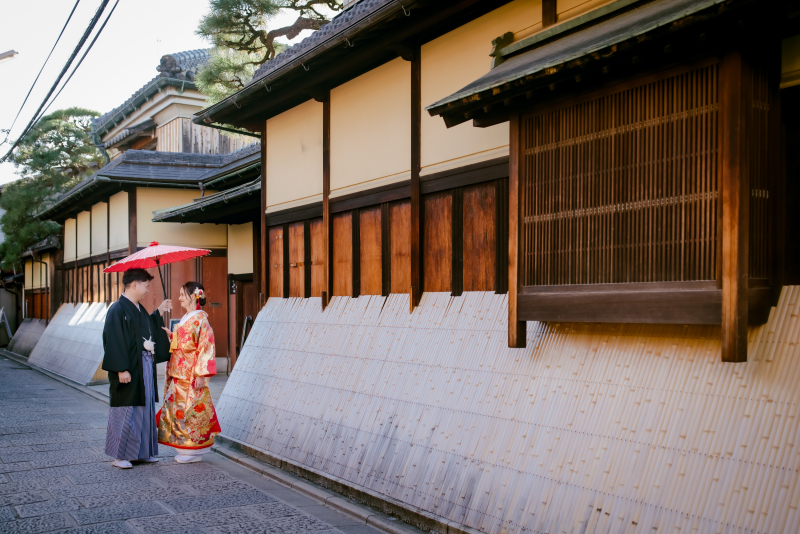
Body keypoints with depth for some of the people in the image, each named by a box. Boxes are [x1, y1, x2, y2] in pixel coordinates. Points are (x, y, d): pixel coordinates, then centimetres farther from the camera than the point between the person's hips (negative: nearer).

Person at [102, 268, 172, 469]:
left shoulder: (140, 310, 13)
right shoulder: (117, 310, -14)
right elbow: (114, 342, -18)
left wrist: (159, 312, 19)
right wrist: (121, 369, -22)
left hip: (144, 369, 9)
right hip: (128, 371, -9)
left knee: (145, 409, 13)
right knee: (125, 412, -1)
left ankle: (143, 451, 22)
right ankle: (120, 455, 10)